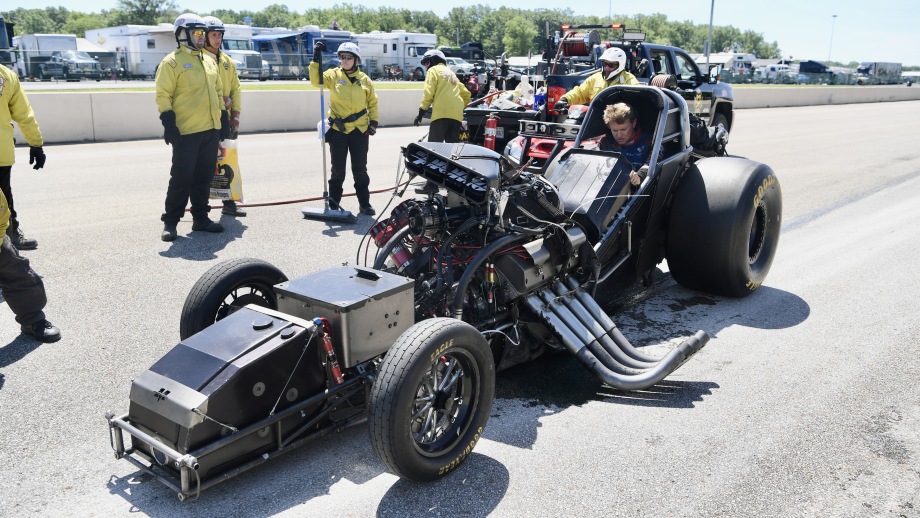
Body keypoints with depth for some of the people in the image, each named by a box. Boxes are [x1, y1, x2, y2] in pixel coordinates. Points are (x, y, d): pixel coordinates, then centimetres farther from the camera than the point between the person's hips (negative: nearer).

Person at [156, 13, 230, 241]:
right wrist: (168, 123, -16)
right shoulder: (172, 62, -5)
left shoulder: (209, 62, 17)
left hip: (211, 130, 7)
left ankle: (200, 218, 20)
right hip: (186, 131, -7)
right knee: (182, 177, -5)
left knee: (204, 176, 10)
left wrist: (224, 118, 17)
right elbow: (163, 96, -9)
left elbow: (218, 92, 23)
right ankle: (170, 222, 4)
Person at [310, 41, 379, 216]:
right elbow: (316, 80, -13)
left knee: (360, 169, 7)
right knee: (337, 169, 6)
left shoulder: (364, 79, 4)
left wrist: (373, 122, 3)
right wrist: (316, 59, -19)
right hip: (338, 129, 0)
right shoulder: (334, 75, 1)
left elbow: (372, 102, 11)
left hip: (360, 130, 1)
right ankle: (333, 203, 17)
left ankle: (364, 203, 16)